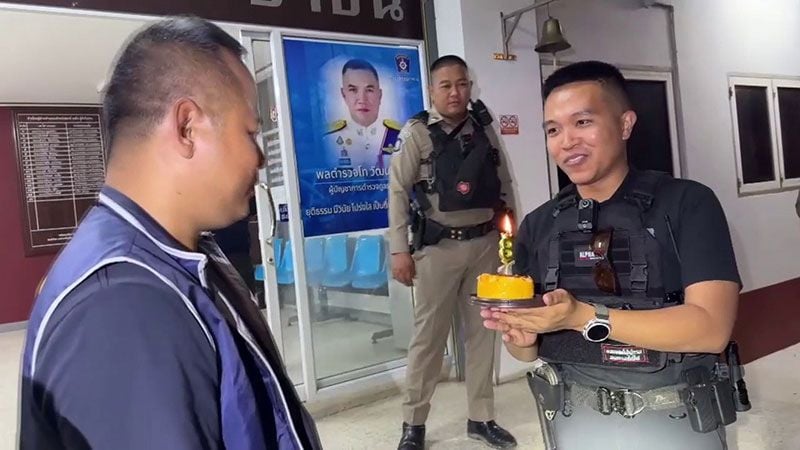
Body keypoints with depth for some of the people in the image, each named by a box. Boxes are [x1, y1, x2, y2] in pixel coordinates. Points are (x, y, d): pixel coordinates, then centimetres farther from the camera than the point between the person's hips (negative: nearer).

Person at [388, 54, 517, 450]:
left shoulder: (483, 129, 8)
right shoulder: (417, 132, -4)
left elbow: (504, 185, 13)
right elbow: (398, 191, -6)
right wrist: (399, 250, -11)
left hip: (484, 244, 4)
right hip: (438, 246, -4)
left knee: (482, 332, 11)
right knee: (428, 335, 3)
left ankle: (481, 418, 27)